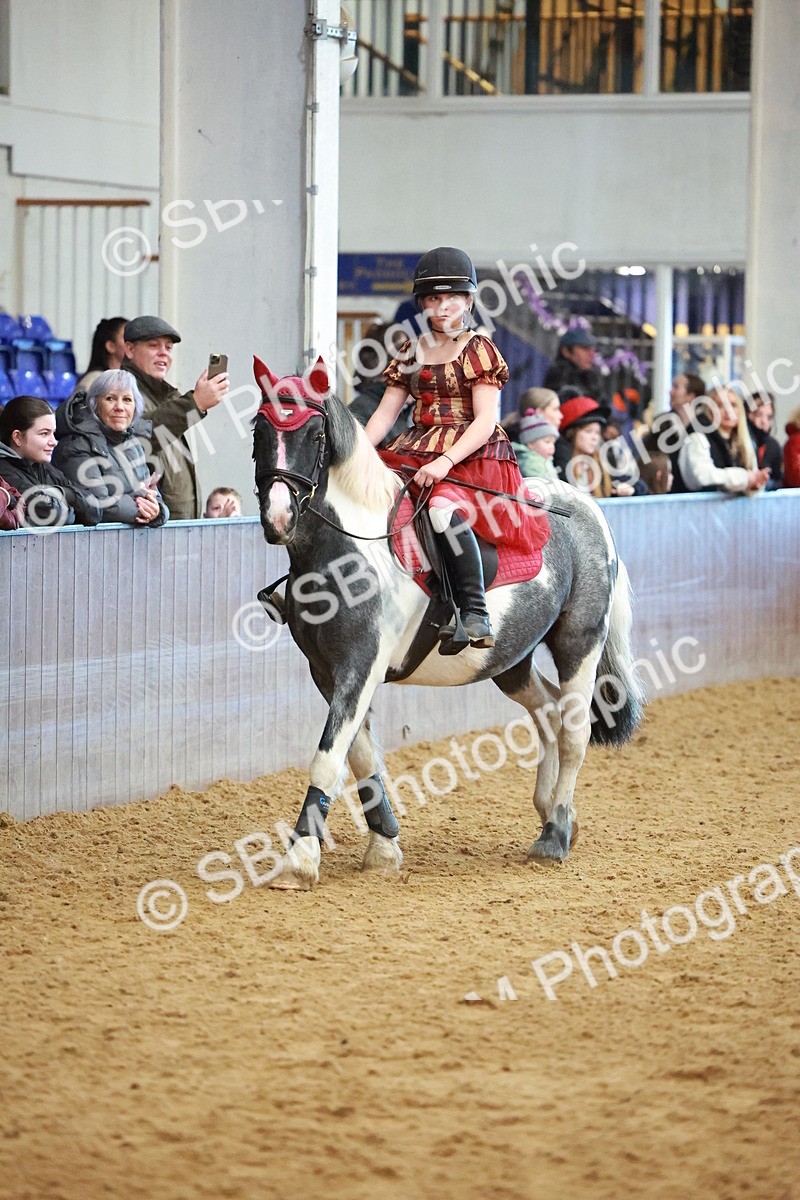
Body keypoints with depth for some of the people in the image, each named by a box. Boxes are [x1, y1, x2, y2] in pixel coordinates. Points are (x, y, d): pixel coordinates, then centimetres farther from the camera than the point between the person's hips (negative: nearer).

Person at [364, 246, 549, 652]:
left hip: (473, 455, -6)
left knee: (443, 506, -36)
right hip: (417, 449, 6)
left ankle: (476, 614, -34)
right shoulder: (412, 353, 16)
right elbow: (385, 413, 12)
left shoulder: (479, 351, 0)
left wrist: (446, 461, -24)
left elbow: (485, 421, -10)